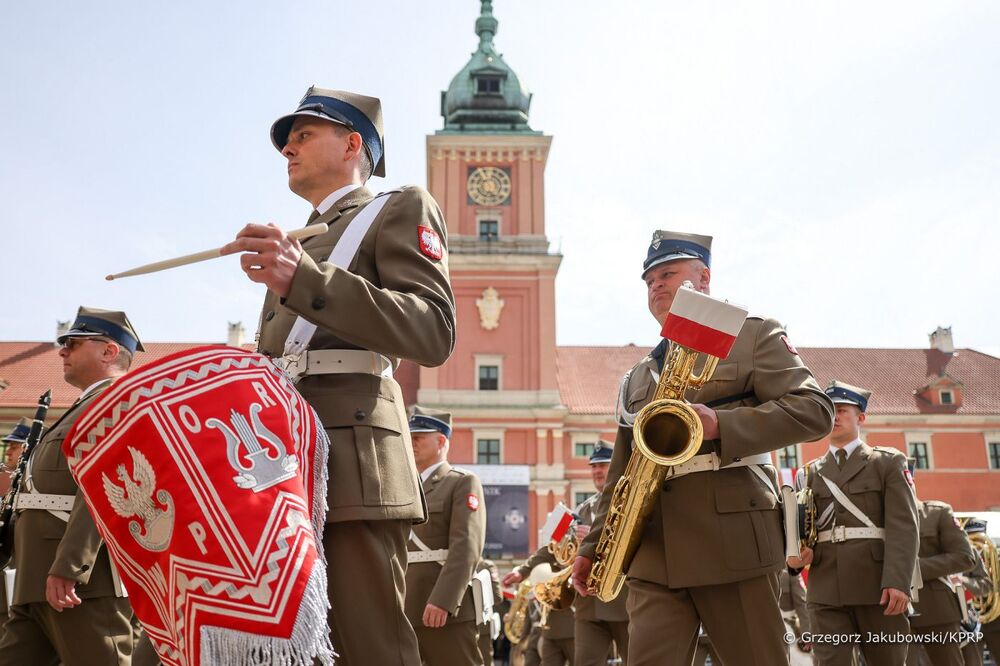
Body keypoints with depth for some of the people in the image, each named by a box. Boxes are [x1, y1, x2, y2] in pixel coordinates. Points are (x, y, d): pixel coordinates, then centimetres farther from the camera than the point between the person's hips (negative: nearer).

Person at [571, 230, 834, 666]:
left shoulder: (752, 335, 8)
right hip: (652, 550, 5)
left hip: (733, 539, -4)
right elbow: (621, 474, 23)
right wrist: (592, 548, 13)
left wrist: (722, 425, -18)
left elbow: (815, 410, -5)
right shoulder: (638, 377, 24)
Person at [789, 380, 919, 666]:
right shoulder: (809, 473, 19)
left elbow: (903, 526, -2)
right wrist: (800, 552, -11)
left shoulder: (889, 462, 10)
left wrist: (898, 582, -15)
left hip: (877, 585, -2)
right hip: (826, 587, 2)